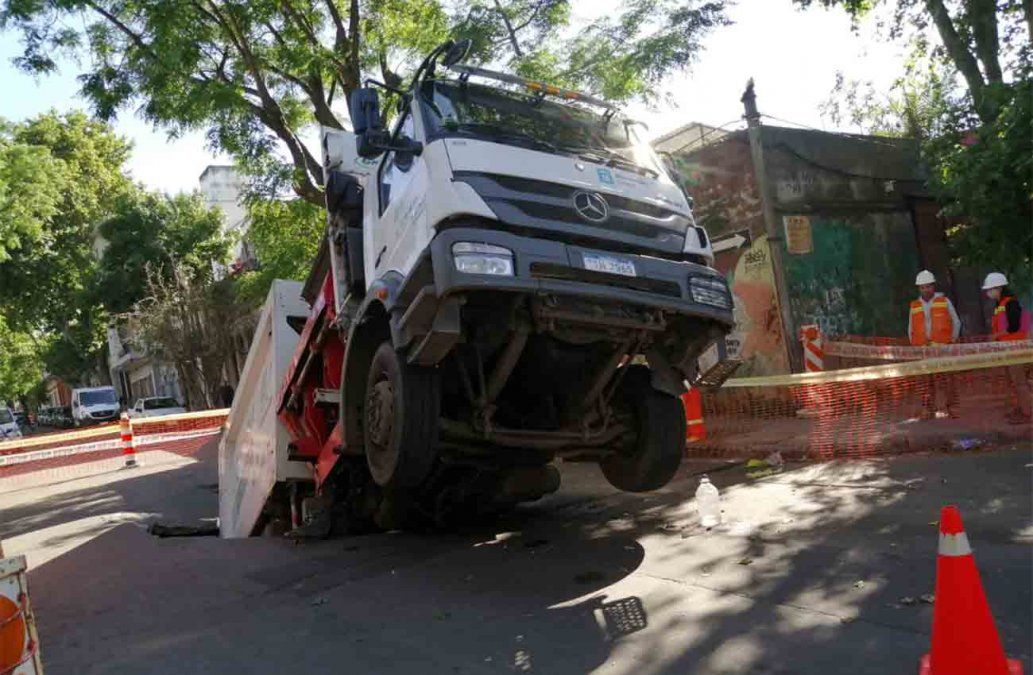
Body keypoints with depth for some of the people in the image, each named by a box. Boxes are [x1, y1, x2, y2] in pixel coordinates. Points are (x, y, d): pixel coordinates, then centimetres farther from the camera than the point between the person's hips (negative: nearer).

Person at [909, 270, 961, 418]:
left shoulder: (944, 301, 7)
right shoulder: (914, 305, 13)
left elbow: (956, 323, 11)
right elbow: (911, 329, 19)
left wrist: (952, 341, 3)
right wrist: (914, 345, 11)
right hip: (922, 349, 2)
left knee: (946, 379, -5)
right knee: (926, 381, 0)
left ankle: (952, 408, 0)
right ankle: (927, 410, 3)